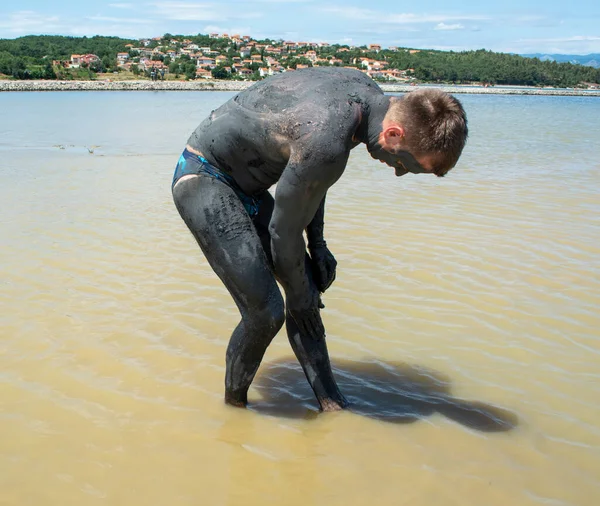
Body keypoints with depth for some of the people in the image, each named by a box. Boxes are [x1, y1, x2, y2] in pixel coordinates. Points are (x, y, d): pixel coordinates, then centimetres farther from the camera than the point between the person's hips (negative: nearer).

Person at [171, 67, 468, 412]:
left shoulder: (363, 89, -6)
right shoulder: (328, 146, -35)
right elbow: (283, 230, -20)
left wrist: (318, 246, 10)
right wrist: (298, 293, -2)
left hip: (241, 182, 10)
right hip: (201, 182, -10)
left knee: (307, 289, 7)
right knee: (266, 311, -15)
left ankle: (332, 404, 16)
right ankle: (233, 404, 10)